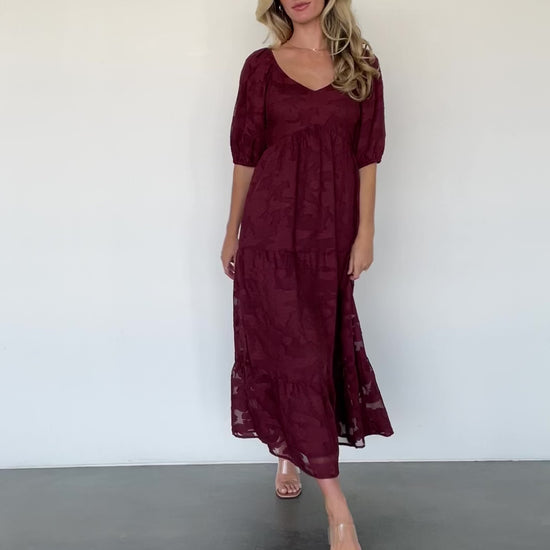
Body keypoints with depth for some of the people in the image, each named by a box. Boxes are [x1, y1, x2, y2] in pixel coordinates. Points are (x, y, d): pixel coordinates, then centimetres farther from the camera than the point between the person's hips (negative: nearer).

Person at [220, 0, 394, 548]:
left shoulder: (361, 65, 6)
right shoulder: (261, 66, 4)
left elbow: (367, 156, 4)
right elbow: (245, 155, 6)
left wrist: (365, 232, -2)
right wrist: (232, 233, 7)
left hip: (331, 231, 2)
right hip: (272, 226, -1)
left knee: (322, 344, 8)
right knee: (294, 350, -3)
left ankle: (291, 452, 34)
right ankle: (336, 503, 5)